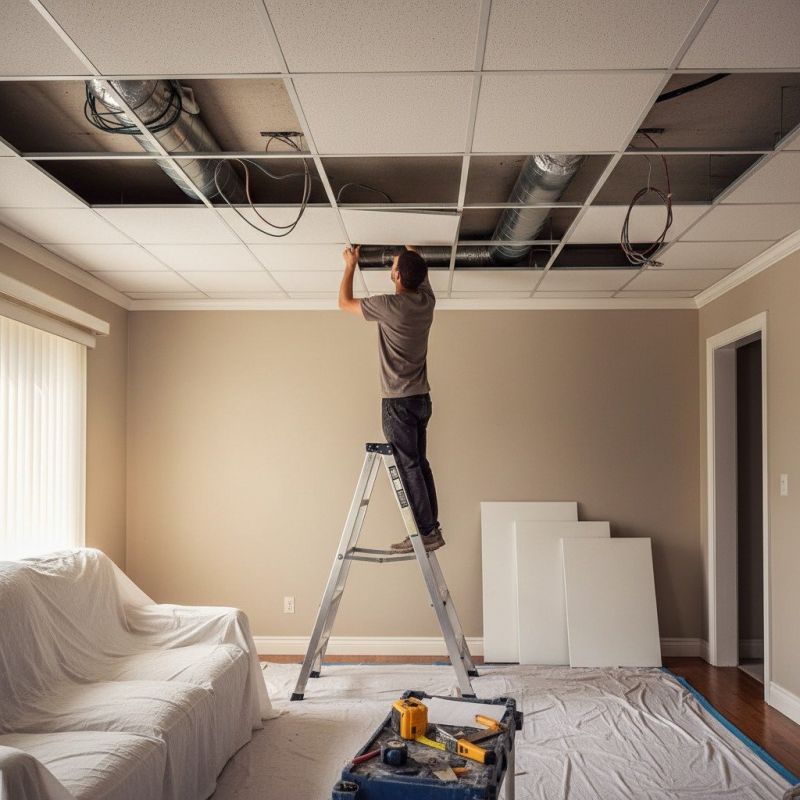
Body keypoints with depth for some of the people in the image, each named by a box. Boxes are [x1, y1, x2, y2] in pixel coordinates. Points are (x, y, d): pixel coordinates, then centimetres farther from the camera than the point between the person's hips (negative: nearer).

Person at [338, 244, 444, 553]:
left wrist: (351, 265, 12)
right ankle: (431, 528, 14)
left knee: (407, 466, -4)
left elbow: (345, 302, 1)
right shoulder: (426, 299, 4)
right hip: (421, 398, 7)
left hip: (398, 401, -7)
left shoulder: (389, 305, -15)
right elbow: (420, 268, 27)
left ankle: (426, 531, -4)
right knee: (419, 463, 12)